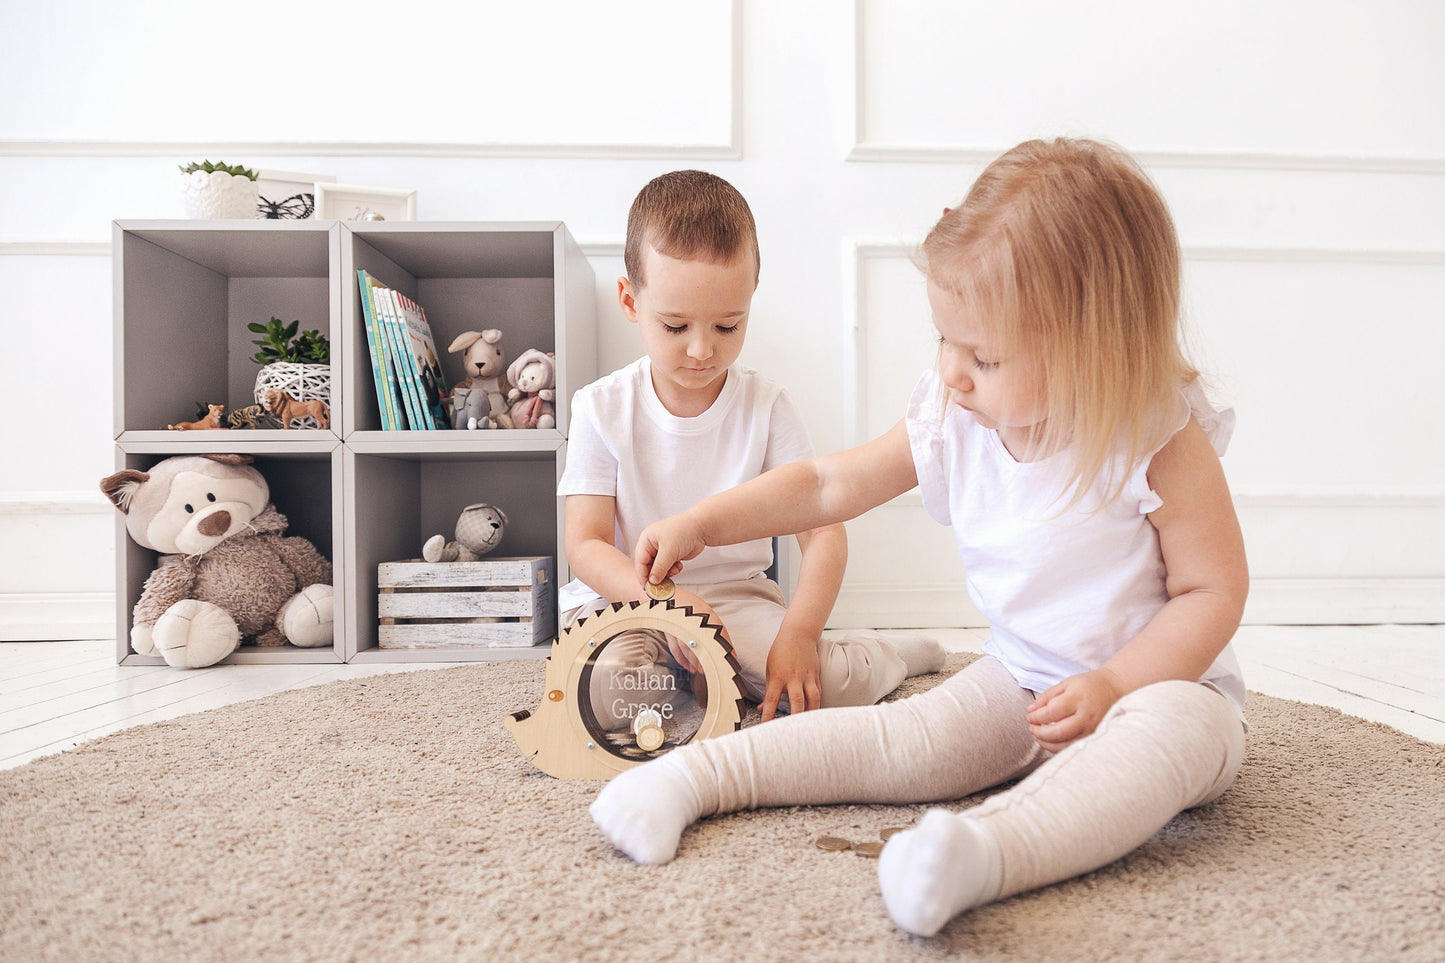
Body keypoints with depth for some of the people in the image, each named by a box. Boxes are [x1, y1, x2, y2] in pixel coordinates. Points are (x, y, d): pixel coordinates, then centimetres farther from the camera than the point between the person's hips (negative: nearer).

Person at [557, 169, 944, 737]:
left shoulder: (767, 407, -4)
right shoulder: (601, 408, -6)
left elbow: (823, 532, -7)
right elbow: (584, 544, -8)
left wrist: (798, 633, -23)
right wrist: (666, 597, -26)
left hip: (738, 593, 1)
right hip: (620, 599, 0)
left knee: (834, 682, -24)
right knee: (600, 689, -33)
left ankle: (882, 655, 10)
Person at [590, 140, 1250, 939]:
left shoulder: (1164, 444, -18)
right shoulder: (954, 421, -7)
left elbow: (1214, 590, -13)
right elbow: (828, 485, 0)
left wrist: (1111, 685, -26)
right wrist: (702, 523, -3)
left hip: (1160, 682, -3)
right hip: (1016, 679, 3)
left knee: (1181, 726, -36)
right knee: (909, 737, -18)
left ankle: (987, 846, -57)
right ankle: (699, 773, -18)